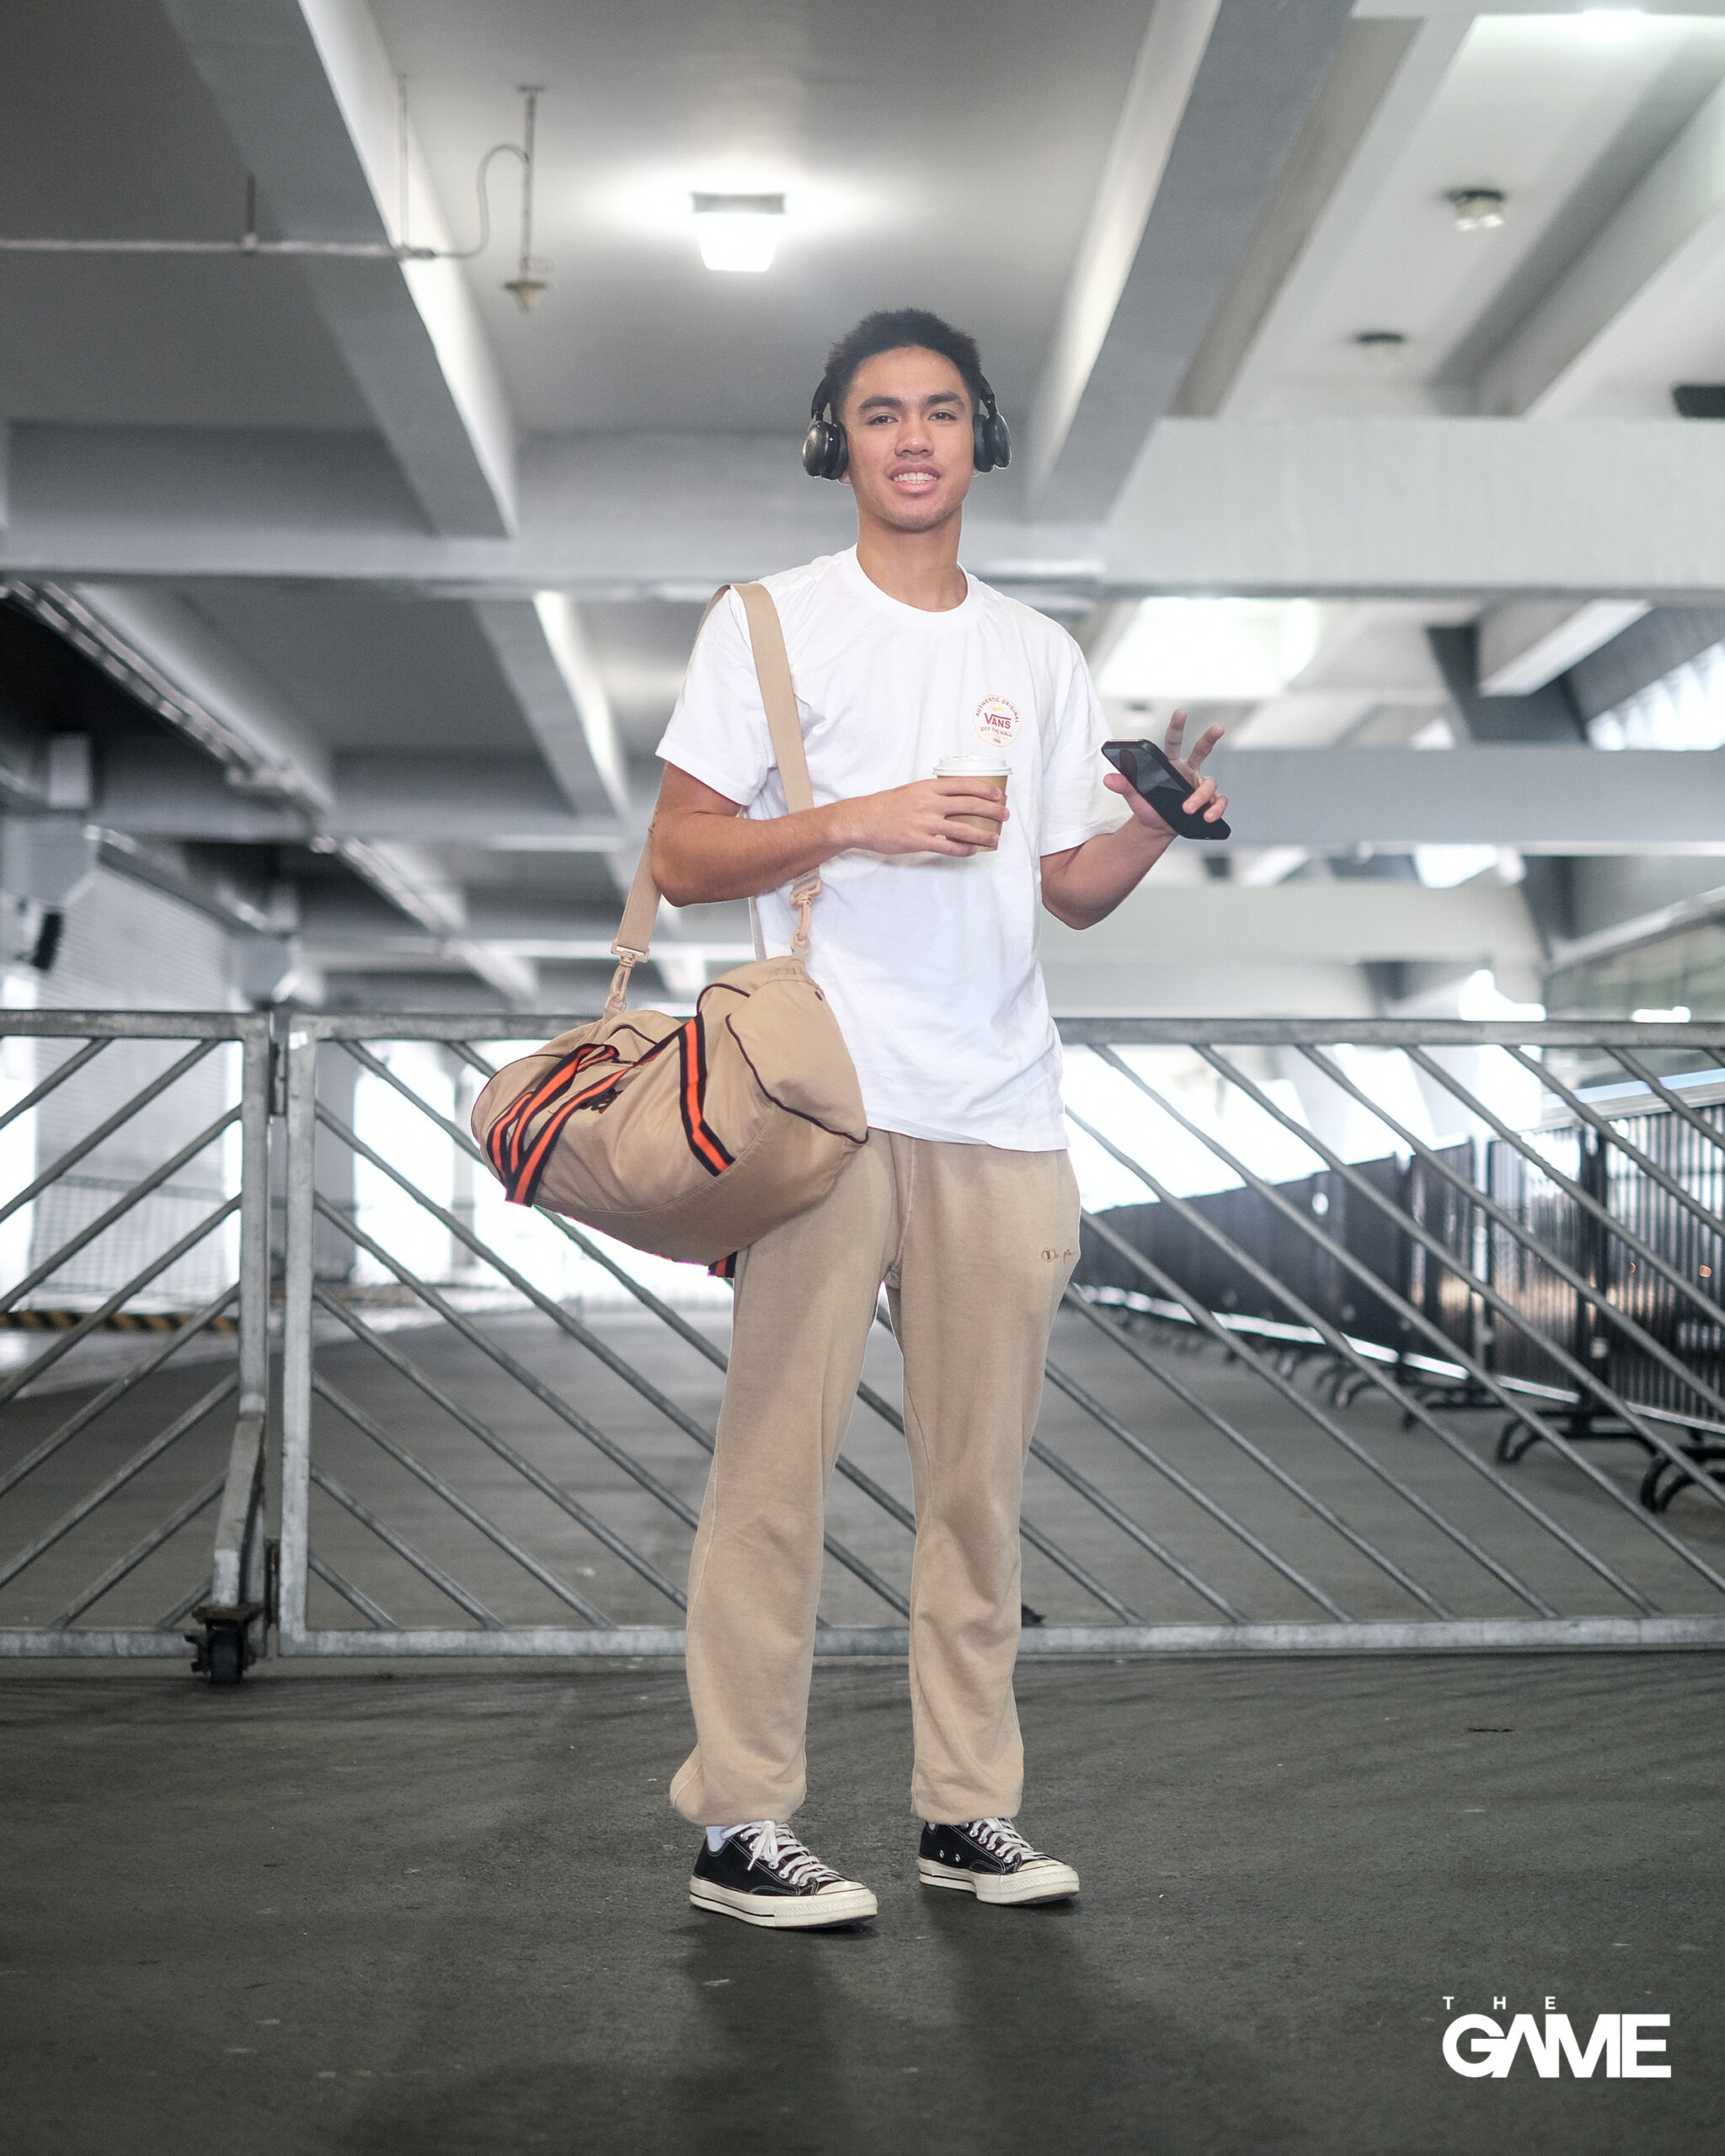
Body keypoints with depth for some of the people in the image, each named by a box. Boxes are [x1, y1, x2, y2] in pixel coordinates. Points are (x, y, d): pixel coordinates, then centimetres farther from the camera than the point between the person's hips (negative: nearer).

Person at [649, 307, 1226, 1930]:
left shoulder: (1040, 656, 17)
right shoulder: (771, 622, 4)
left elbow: (1073, 891, 17)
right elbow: (683, 856, -2)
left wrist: (1158, 827, -2)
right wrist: (855, 822, -14)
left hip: (1003, 1111, 5)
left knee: (981, 1473, 7)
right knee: (778, 1458, -6)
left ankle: (968, 1811, 16)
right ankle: (740, 1827, 2)